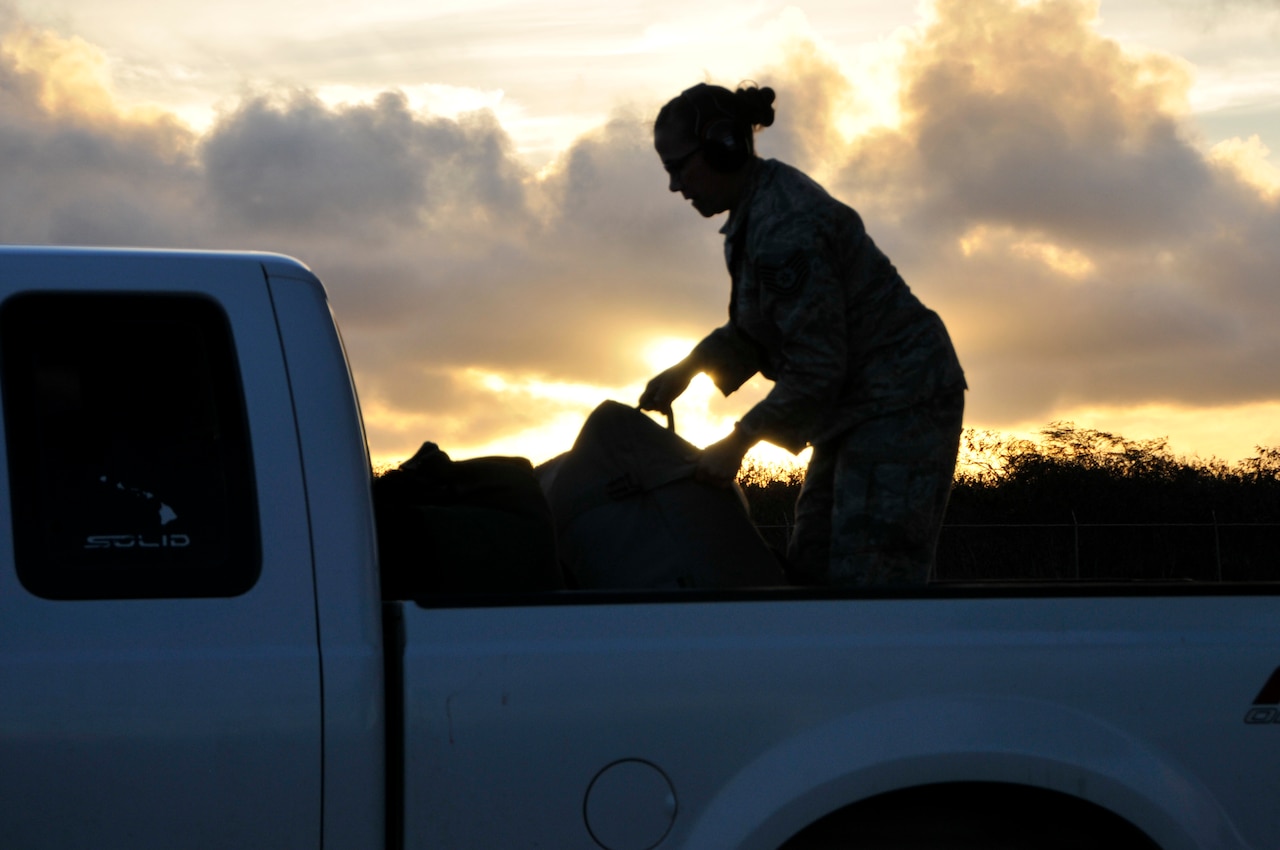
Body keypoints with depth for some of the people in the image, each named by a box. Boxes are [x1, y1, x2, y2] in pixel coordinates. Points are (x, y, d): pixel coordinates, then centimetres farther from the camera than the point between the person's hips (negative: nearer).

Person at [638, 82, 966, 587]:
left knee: (867, 583, -14)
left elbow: (815, 368, -23)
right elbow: (751, 330, 20)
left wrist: (738, 441, -14)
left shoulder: (785, 229, -23)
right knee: (809, 575, 8)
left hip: (899, 405, -11)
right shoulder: (755, 209, 10)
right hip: (857, 410, 11)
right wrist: (689, 367, 5)